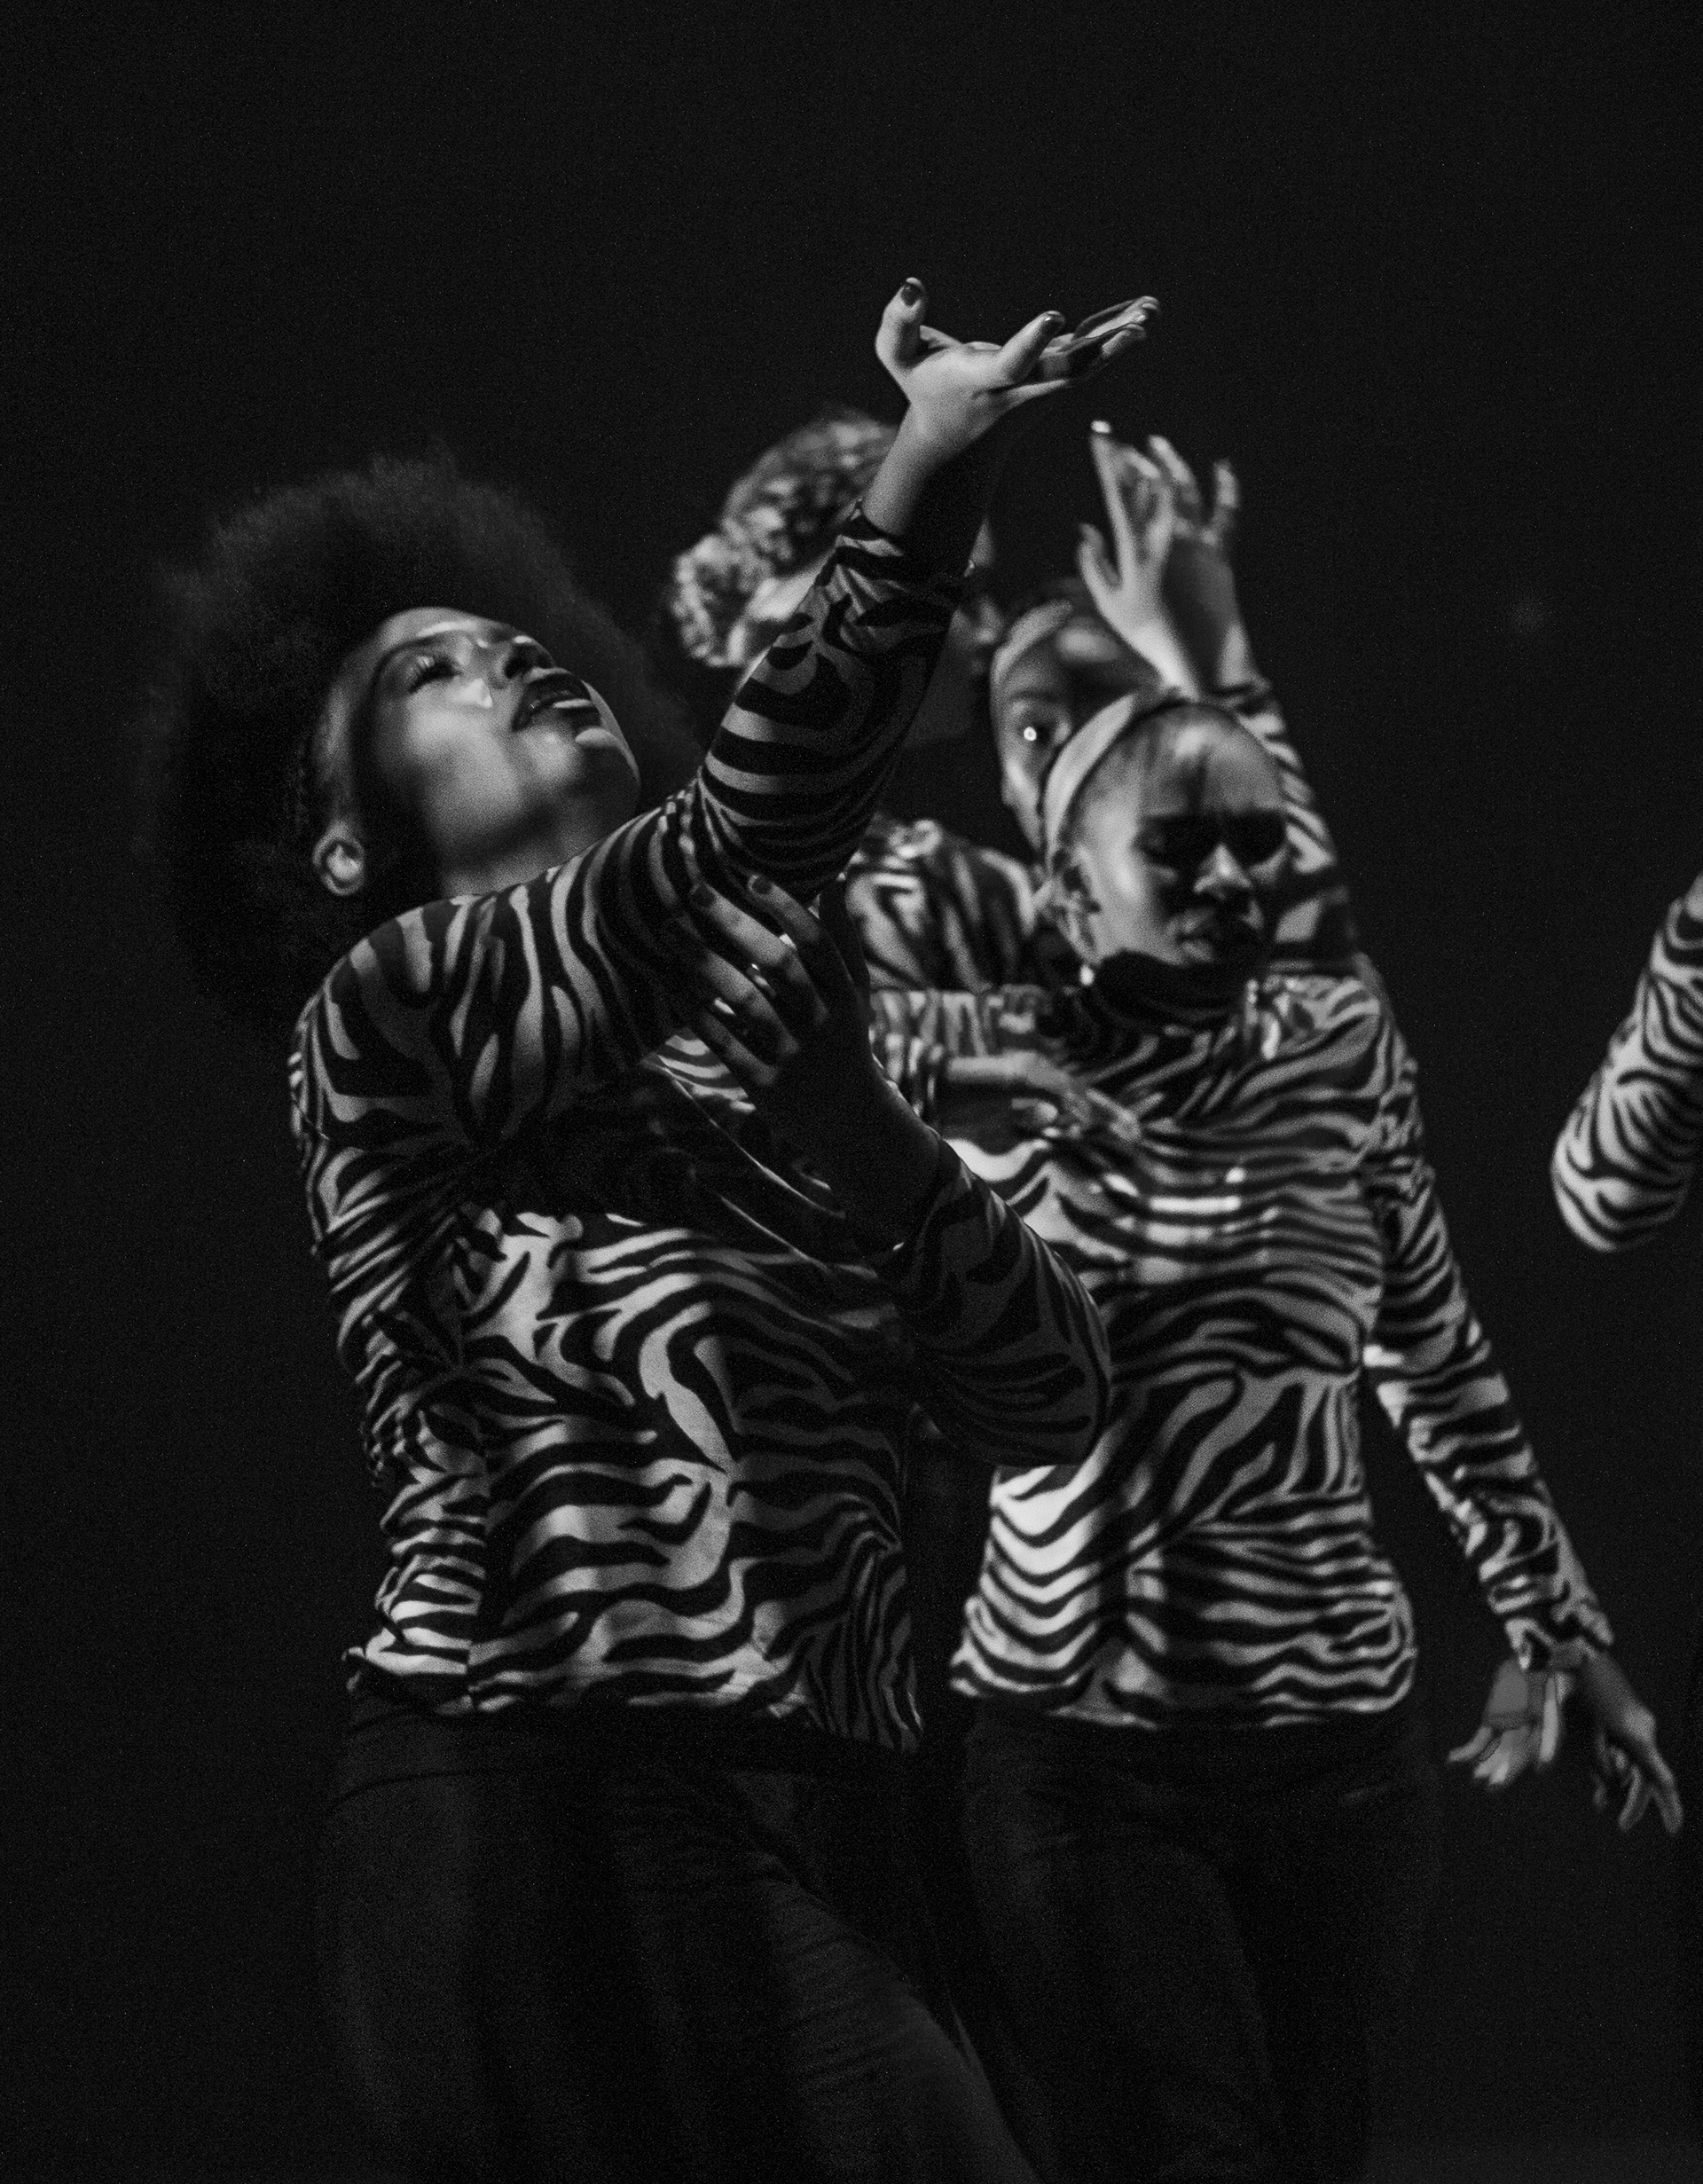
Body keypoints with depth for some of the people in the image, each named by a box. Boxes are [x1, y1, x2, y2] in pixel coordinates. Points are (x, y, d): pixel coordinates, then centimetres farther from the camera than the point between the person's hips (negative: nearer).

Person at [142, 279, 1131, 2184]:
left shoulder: (747, 1050, 22)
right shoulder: (386, 1013, 0)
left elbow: (1049, 1407, 14)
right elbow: (723, 864, -19)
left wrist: (860, 1137, -1)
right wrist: (920, 496, -27)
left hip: (794, 1851, 8)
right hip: (550, 1834, -8)